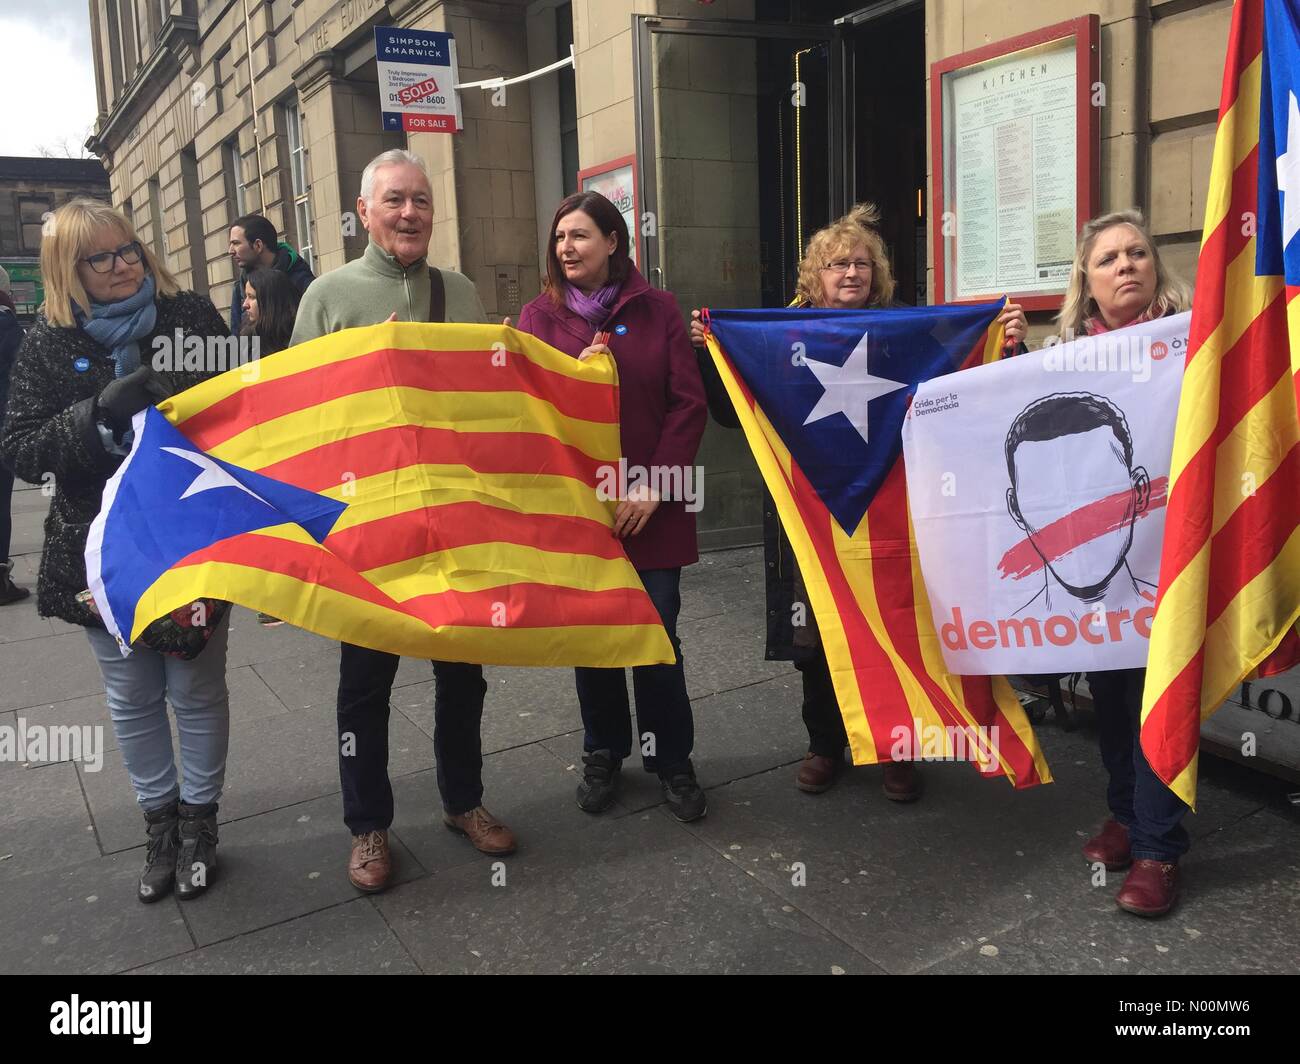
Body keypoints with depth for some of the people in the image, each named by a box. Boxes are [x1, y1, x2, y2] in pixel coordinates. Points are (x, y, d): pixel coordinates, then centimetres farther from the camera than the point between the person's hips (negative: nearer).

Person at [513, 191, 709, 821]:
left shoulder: (658, 310, 2)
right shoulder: (539, 316, 5)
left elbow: (689, 404, -2)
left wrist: (652, 486, -9)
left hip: (651, 508, -1)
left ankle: (672, 761, 21)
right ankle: (604, 754, 29)